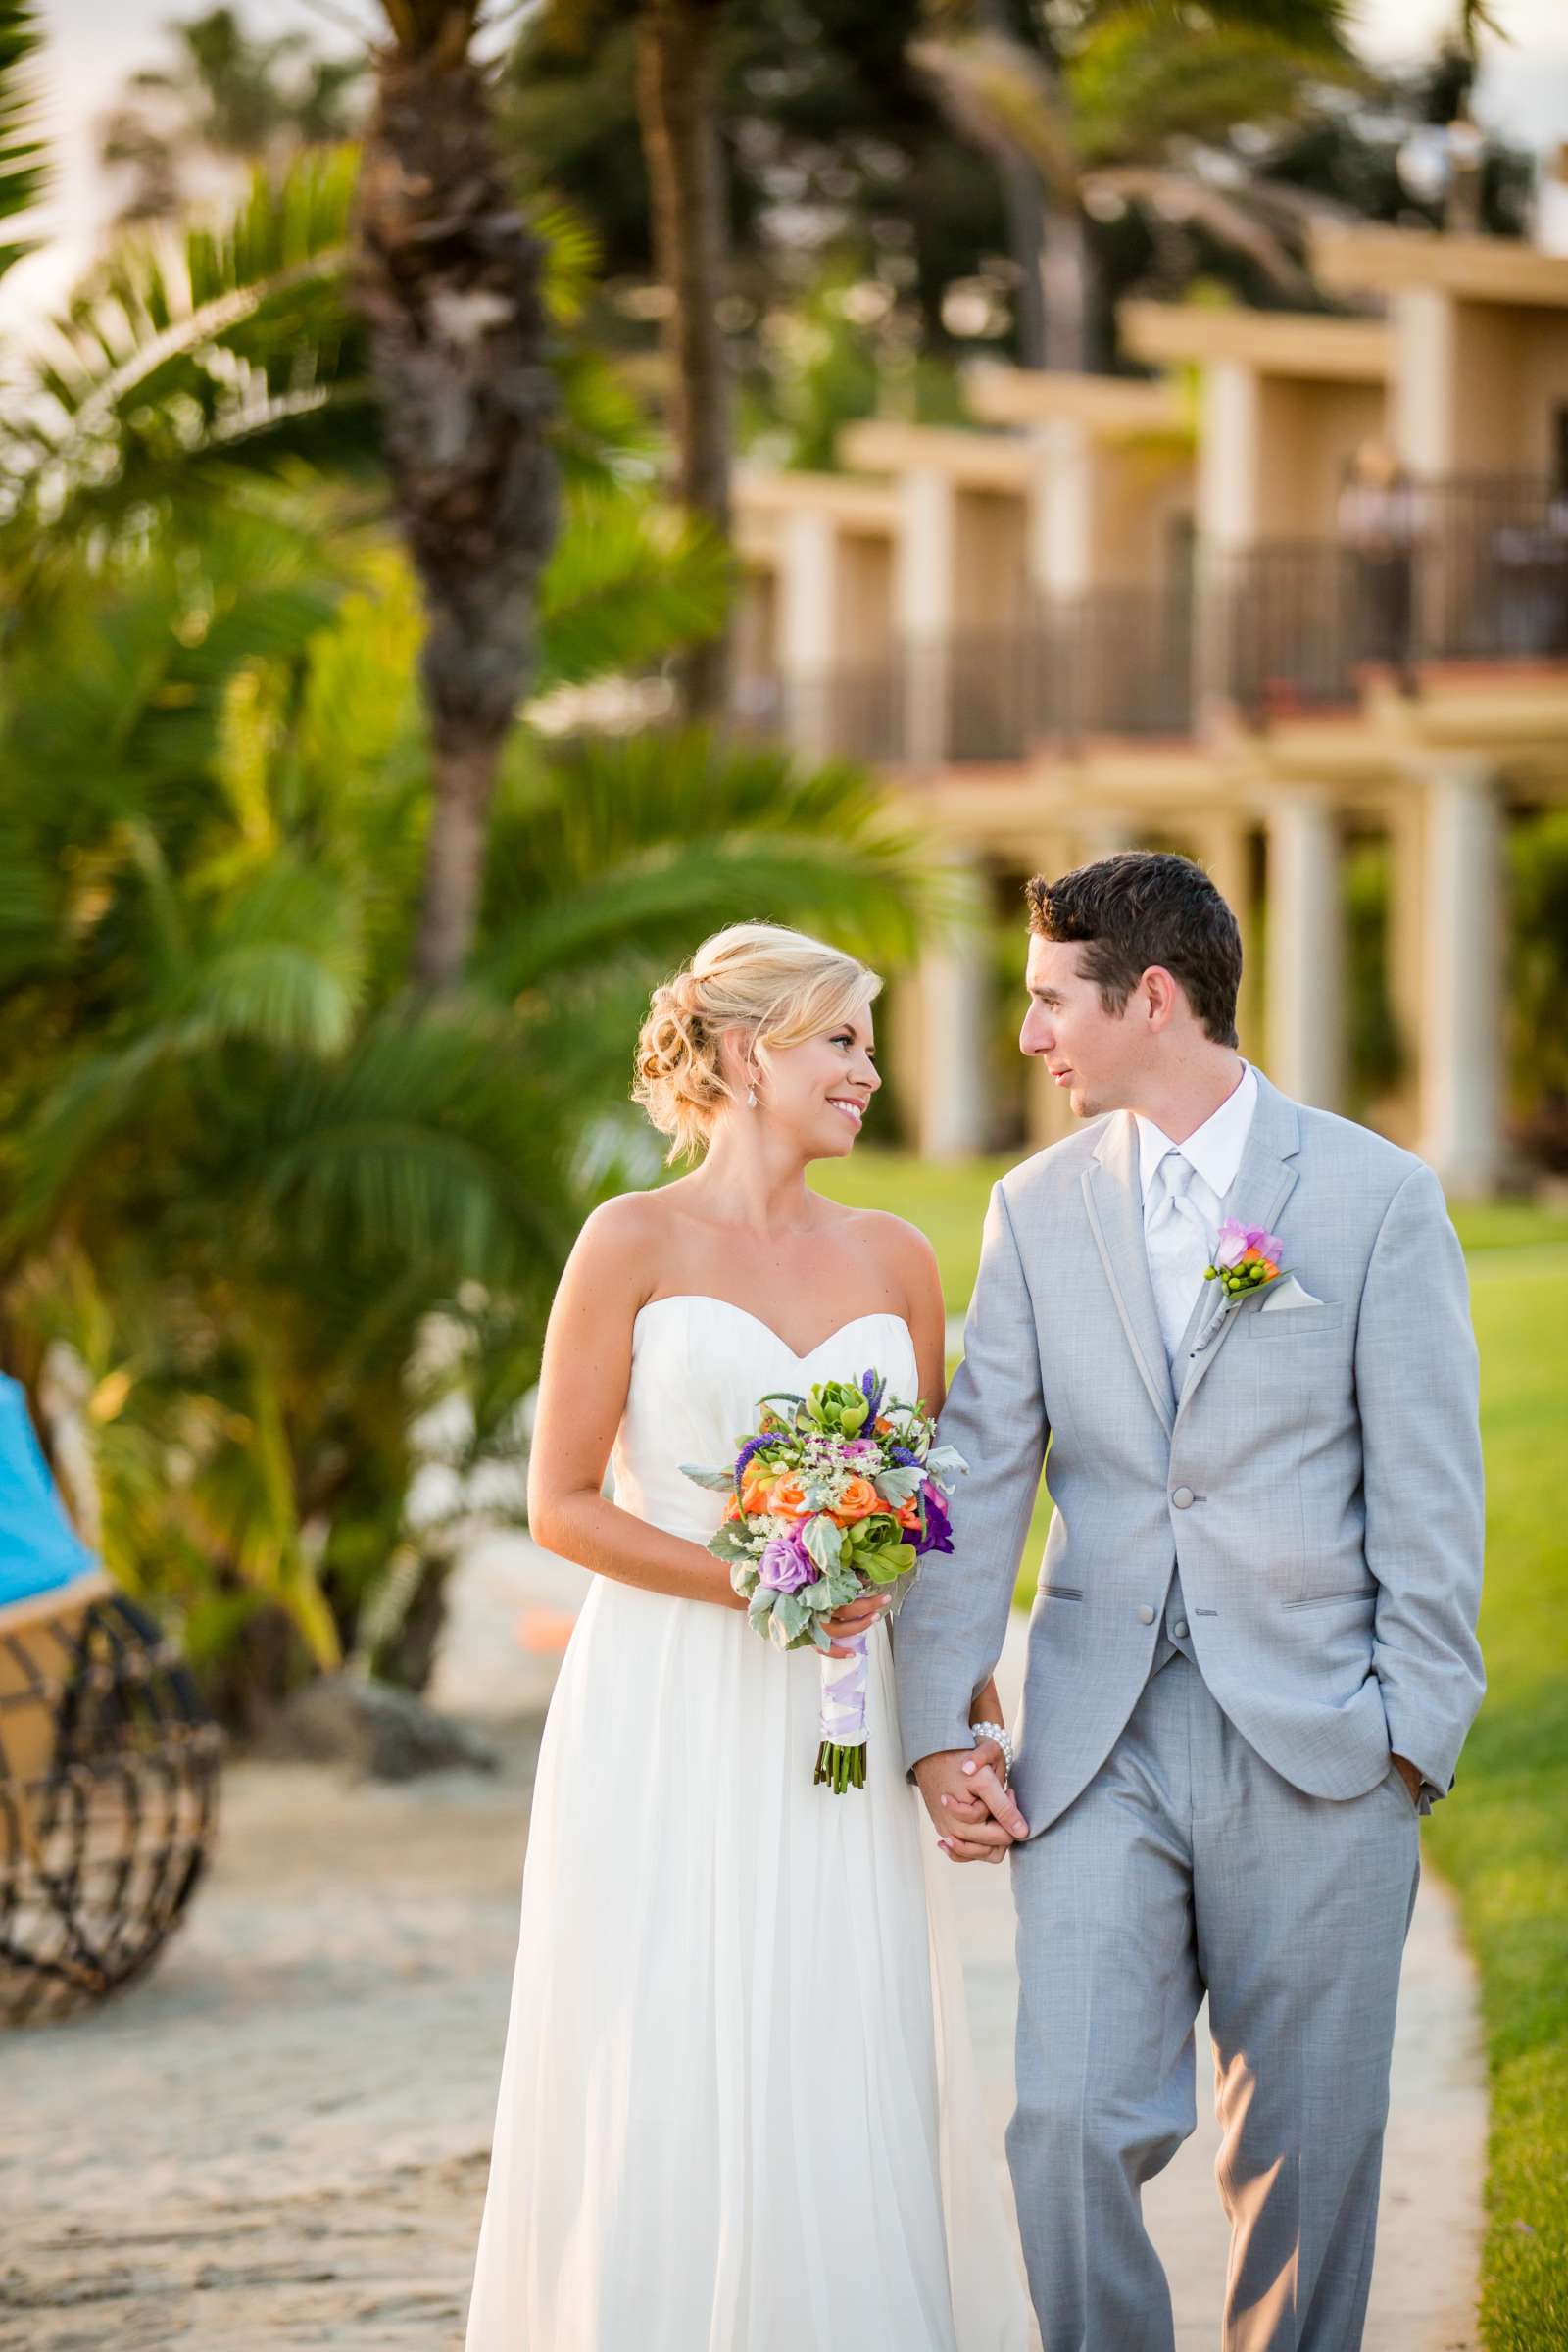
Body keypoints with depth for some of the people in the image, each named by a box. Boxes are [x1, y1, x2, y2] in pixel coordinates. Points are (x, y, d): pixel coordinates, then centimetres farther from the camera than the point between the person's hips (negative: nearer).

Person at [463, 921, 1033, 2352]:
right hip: (667, 1728, -3)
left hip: (835, 1741, 4)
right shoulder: (635, 1244, -2)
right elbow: (563, 1505, -3)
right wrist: (750, 1583, -14)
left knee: (846, 2089, 1)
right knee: (672, 2089, -2)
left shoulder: (893, 1261, 10)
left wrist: (976, 1723, 7)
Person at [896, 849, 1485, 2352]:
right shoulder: (1038, 1209, 8)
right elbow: (978, 1480, 7)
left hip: (1313, 1744, -2)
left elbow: (1427, 1494, -1)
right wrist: (937, 1723, 0)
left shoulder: (1378, 1197, -1)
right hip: (1101, 1739, 2)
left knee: (1304, 2147, 5)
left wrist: (1416, 1726, -7)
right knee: (1074, 2126, -9)